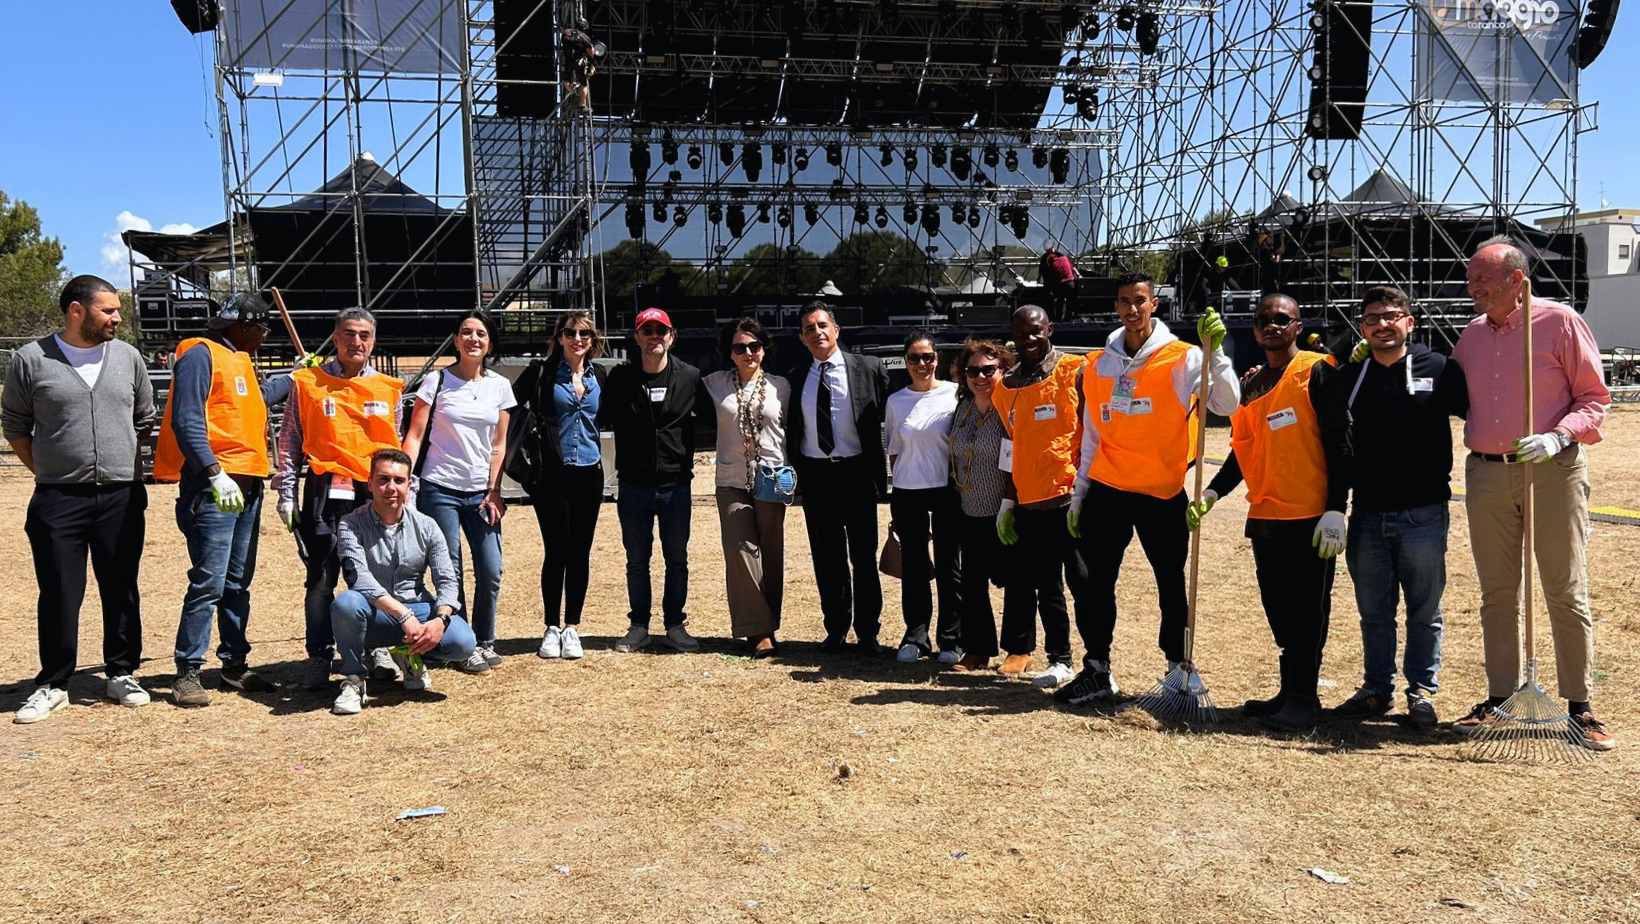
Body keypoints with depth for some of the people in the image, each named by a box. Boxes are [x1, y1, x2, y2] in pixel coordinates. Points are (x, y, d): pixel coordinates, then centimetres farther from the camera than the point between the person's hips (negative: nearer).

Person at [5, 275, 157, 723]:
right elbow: (14, 423, 8)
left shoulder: (127, 356, 7)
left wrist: (129, 467, 11)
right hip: (58, 500, -2)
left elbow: (145, 418, 17)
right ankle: (53, 684, 15)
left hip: (121, 498, 2)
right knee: (59, 595, 3)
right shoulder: (32, 360, -1)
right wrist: (46, 472, 4)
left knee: (122, 591, 8)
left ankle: (121, 673, 22)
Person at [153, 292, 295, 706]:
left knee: (238, 582, 13)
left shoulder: (241, 361, 20)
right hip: (212, 485, -9)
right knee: (209, 582, -10)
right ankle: (188, 674, -4)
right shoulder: (201, 355, -7)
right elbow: (186, 421, -17)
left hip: (247, 484, 9)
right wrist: (215, 474, -25)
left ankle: (235, 664, 21)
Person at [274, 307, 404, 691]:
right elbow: (288, 443, 6)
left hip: (377, 492, 2)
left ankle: (377, 649, 19)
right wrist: (286, 494, 1)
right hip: (326, 492, -2)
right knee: (321, 579, 0)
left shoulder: (389, 388, 12)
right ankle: (319, 657, 9)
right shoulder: (308, 383, 4)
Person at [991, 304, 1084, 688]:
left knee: (1083, 582, -1)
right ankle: (1059, 660, 20)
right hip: (1029, 502, 5)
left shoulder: (1074, 372, -3)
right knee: (1046, 586, 10)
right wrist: (1008, 500, 15)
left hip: (1071, 495, -5)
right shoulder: (1008, 385, 12)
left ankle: (1097, 662, 7)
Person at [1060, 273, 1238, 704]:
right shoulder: (1099, 364, 9)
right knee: (1095, 584, 6)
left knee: (1171, 586, 5)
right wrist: (1078, 495, 13)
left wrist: (1216, 350, -27)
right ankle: (1097, 670, 16)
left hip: (1162, 494, -4)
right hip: (1106, 491, 4)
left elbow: (1226, 404, -18)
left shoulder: (1182, 359, -4)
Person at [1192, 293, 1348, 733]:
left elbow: (1338, 444, -9)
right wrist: (1212, 493, 6)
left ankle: (1303, 698, 5)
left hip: (1309, 516, -7)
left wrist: (1336, 509, -16)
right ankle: (1291, 693, 21)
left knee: (1307, 609, -2)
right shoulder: (1251, 383, 15)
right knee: (1277, 608, 11)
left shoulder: (1317, 371, -5)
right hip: (1264, 515, 7)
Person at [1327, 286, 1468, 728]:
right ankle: (1377, 689, 24)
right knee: (1374, 612, 12)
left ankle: (1422, 692, 20)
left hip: (1423, 515, -3)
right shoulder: (1348, 377, 7)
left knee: (1424, 612, 7)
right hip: (1367, 517, 3)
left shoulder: (1440, 370, -2)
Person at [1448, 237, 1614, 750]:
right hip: (1486, 474, 5)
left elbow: (1595, 398, -3)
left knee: (1567, 593, 0)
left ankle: (1579, 707, 9)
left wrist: (1558, 437, -19)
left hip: (1553, 472, -5)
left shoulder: (1559, 322, -3)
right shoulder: (1472, 334, 13)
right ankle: (1501, 698, 17)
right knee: (1497, 593, 8)